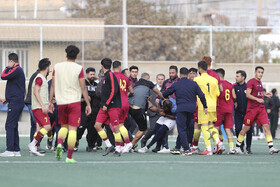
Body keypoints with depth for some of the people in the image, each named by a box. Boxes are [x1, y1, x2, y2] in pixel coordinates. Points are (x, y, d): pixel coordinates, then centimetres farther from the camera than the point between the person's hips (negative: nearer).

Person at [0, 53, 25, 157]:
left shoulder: (17, 70, -12)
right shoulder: (18, 70, 19)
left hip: (15, 103, -10)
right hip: (17, 102, 10)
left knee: (9, 126, -11)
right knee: (13, 127, 12)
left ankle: (10, 150, -14)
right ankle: (16, 150, 13)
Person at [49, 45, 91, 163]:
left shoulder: (57, 67, 4)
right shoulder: (79, 69, -4)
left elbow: (53, 86, 6)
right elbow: (83, 88, -5)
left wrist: (50, 101, 12)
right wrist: (88, 104, -1)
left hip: (61, 102, 3)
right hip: (74, 101, -3)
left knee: (64, 126, 20)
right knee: (72, 129, 0)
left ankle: (59, 144, -9)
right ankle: (69, 157, -3)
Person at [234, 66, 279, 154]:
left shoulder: (260, 82, 16)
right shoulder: (251, 82, -8)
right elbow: (248, 94, -16)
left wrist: (265, 95, 15)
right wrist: (257, 99, -26)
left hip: (261, 108, 7)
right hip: (252, 109, -7)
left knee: (266, 126, -7)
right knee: (246, 128, 0)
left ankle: (271, 148, -13)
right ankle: (237, 146, 15)